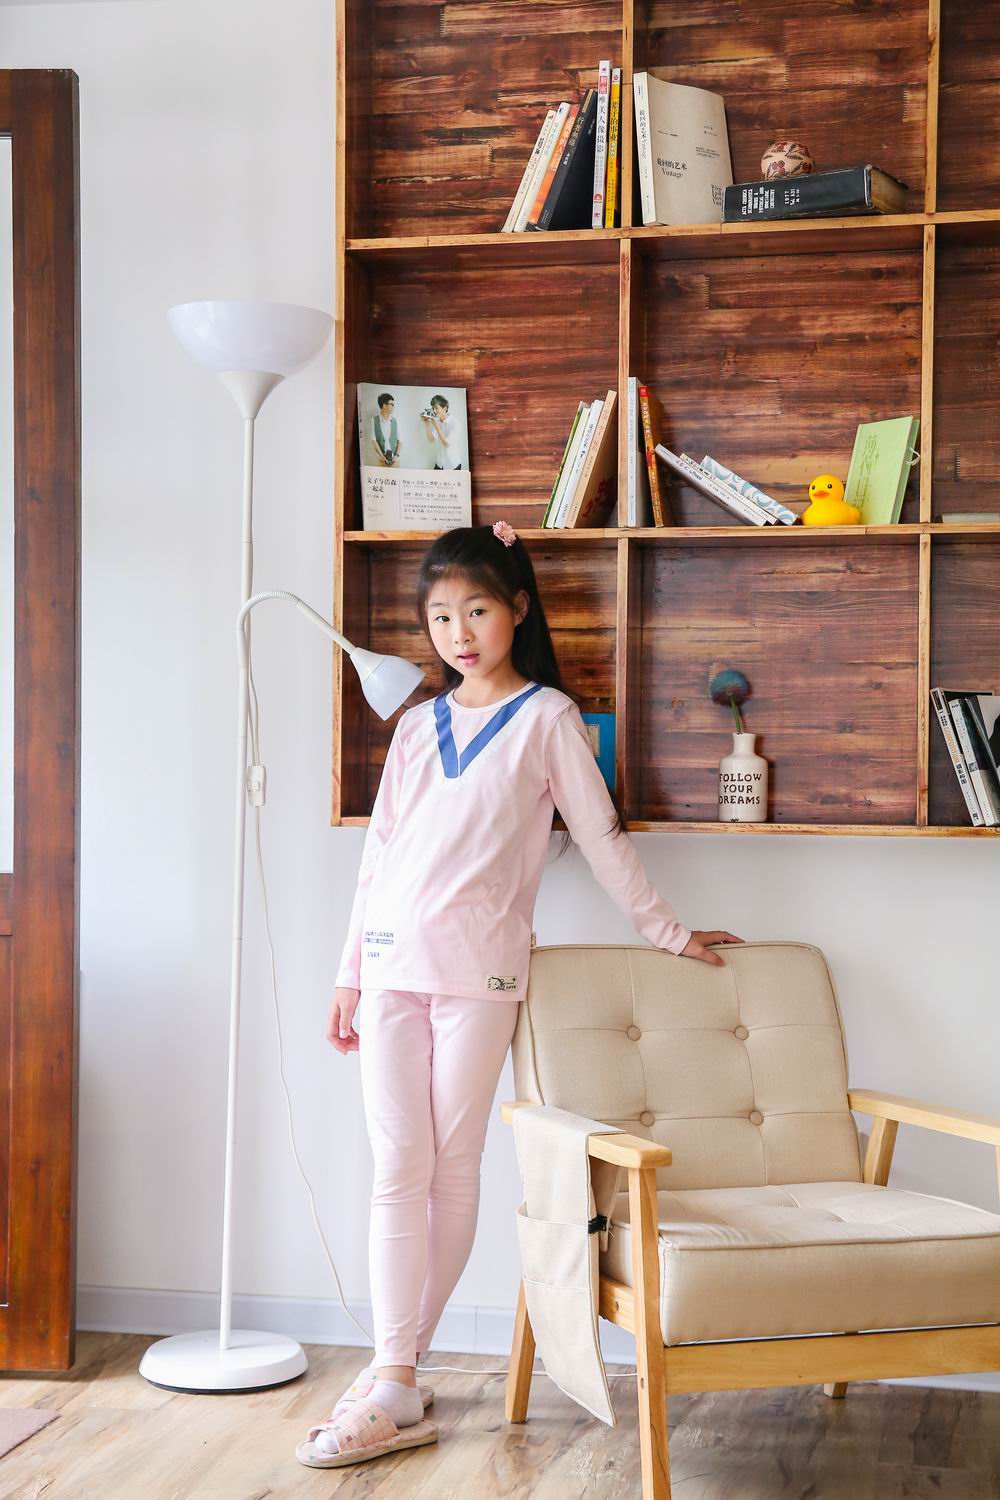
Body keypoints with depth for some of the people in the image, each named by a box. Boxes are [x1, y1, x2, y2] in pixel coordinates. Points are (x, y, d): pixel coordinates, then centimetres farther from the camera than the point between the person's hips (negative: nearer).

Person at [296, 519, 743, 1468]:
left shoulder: (546, 717, 3)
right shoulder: (417, 725, 15)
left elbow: (600, 835, 7)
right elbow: (379, 851, 16)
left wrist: (667, 932, 10)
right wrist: (349, 975, 14)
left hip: (478, 968, -3)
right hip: (392, 962, 3)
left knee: (453, 1169, 0)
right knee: (397, 1170, -2)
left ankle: (400, 1365, 7)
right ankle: (395, 1383, -3)